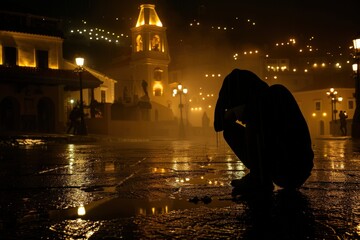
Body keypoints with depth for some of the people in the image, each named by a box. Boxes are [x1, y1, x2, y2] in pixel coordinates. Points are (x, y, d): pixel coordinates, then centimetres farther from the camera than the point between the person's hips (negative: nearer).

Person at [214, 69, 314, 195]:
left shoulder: (275, 94, -11)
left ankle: (261, 180, -17)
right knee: (230, 131, 10)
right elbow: (219, 125, 10)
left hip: (295, 169, -8)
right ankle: (259, 177, 4)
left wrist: (234, 112, -13)